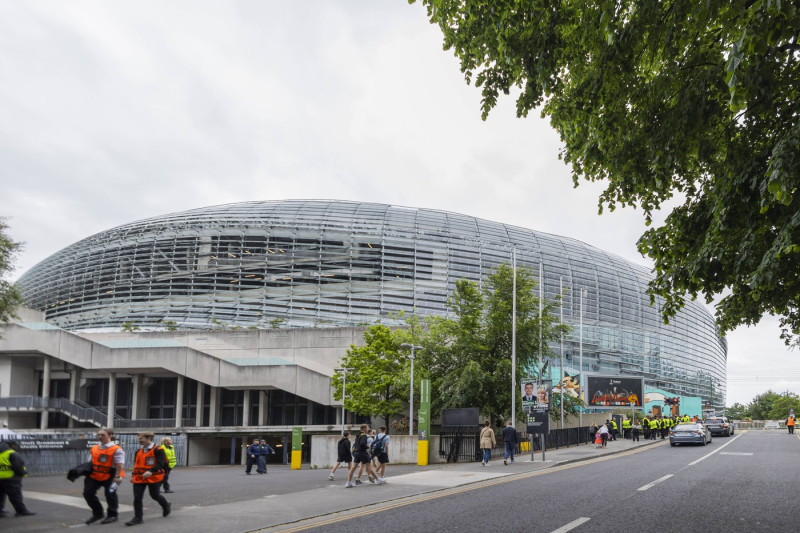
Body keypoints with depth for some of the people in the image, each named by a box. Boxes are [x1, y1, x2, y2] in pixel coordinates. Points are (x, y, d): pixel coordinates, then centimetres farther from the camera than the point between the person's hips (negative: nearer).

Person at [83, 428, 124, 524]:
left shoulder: (116, 449, -13)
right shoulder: (94, 448, 9)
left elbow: (119, 464, -16)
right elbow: (90, 462, 18)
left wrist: (117, 477, -20)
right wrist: (87, 473, 11)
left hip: (109, 476, -6)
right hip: (94, 476, 6)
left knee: (110, 494, 4)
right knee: (88, 493, 5)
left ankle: (112, 515, 22)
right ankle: (97, 514, 21)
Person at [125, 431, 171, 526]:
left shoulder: (158, 450, -12)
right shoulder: (139, 451, 10)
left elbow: (160, 463, -23)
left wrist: (150, 471, -37)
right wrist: (134, 476, 13)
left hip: (154, 478, -6)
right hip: (139, 478, 6)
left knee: (155, 495, 7)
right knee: (137, 498, -2)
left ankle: (166, 506, 35)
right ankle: (138, 518, 6)